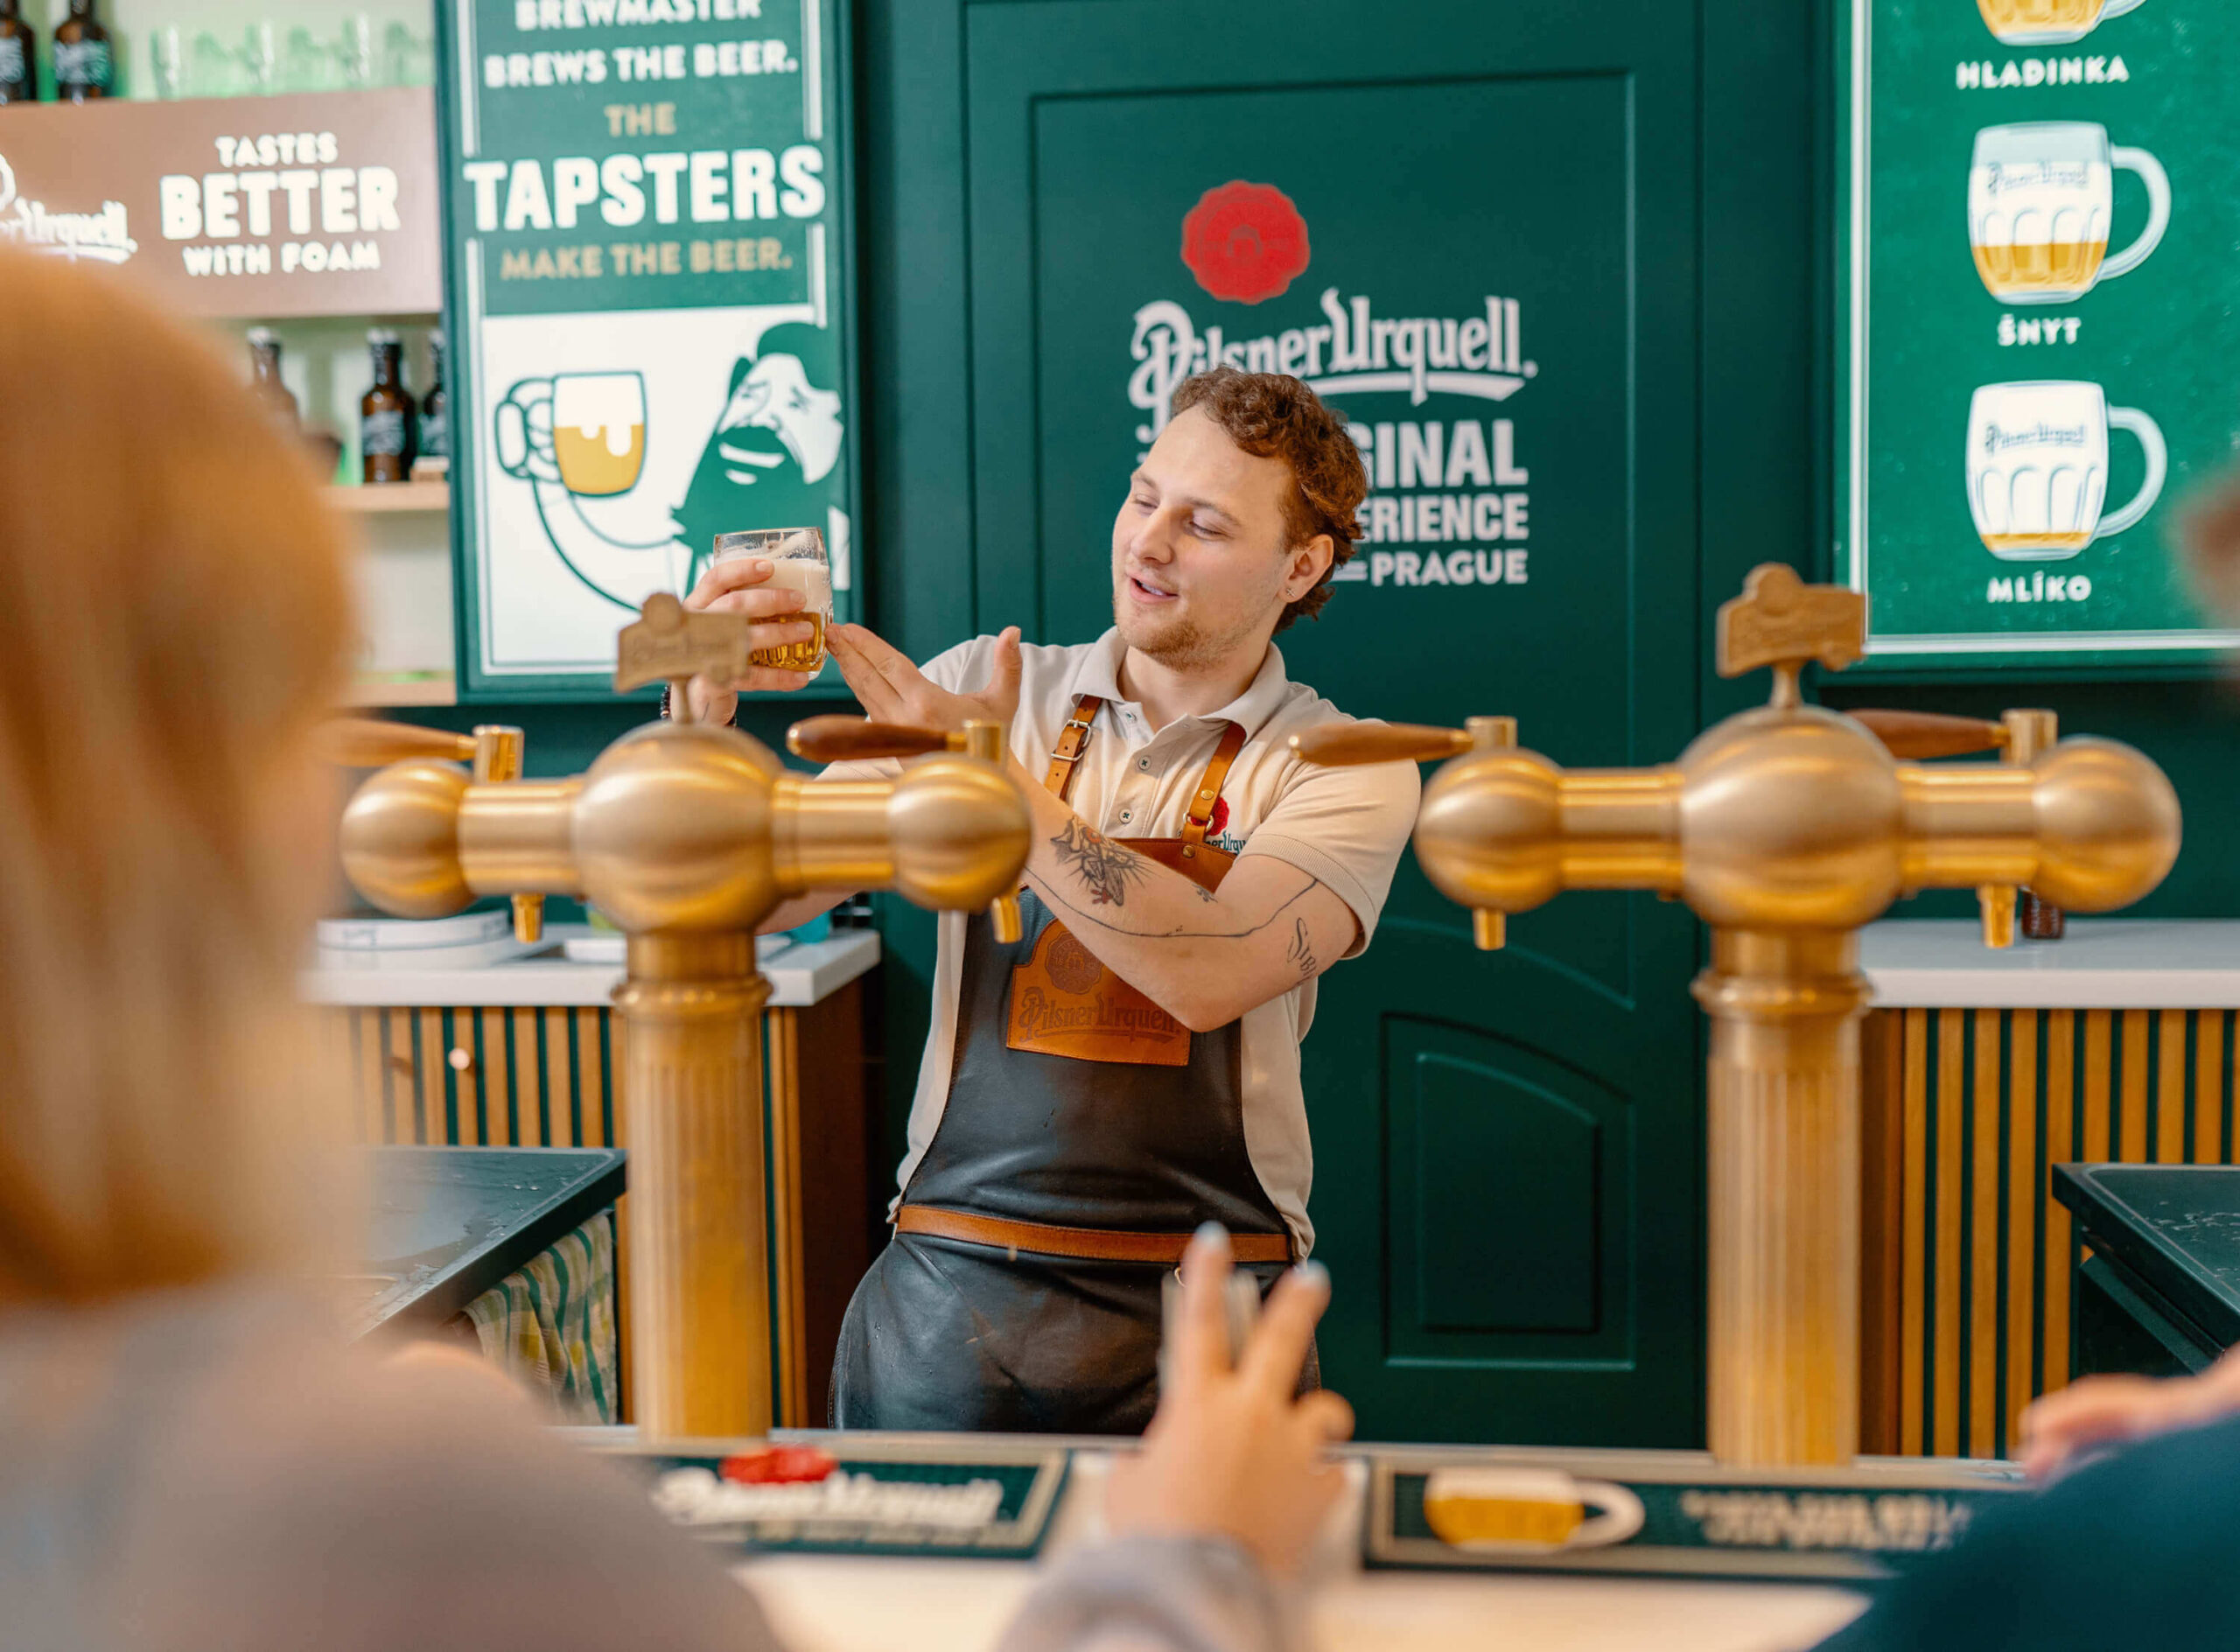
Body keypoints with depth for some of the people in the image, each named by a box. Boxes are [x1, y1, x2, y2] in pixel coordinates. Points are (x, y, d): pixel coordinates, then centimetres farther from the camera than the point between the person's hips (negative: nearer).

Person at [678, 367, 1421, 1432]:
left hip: (1201, 1305, -1)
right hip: (954, 1277, 2)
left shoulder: (1346, 768, -2)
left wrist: (996, 780, -22)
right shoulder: (984, 688, 5)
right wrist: (707, 715, -17)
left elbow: (1210, 974, -20)